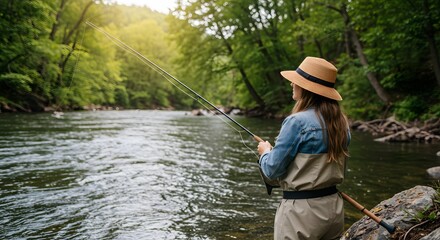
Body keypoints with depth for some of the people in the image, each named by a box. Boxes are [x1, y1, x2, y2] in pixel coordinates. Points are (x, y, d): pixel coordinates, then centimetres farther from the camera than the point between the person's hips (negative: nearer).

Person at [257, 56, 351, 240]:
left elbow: (272, 170, -13)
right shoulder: (341, 122, 4)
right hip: (333, 206, 7)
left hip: (301, 211, -7)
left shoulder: (297, 122, -18)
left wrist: (265, 152, 8)